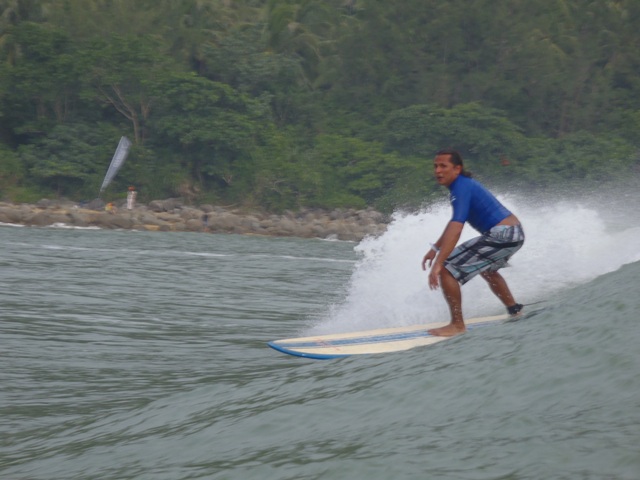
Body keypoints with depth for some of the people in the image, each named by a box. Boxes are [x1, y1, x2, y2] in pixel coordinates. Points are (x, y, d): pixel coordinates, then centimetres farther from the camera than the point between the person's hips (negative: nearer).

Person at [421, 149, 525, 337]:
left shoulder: (461, 188, -16)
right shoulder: (465, 183, 15)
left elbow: (455, 228, -28)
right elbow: (454, 221, 29)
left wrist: (438, 264, -32)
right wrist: (436, 247, 30)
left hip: (501, 235, -11)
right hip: (515, 232, 11)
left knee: (446, 270, -12)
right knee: (486, 269, 40)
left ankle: (457, 325, -7)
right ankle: (514, 310, 48)